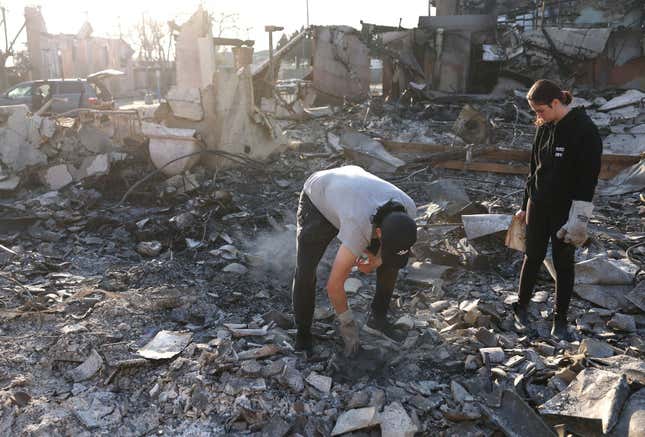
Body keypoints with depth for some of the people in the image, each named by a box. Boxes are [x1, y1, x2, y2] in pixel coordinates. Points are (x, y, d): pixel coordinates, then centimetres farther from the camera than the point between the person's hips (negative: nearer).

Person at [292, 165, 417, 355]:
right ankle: (303, 335, 6)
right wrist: (348, 324, -20)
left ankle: (378, 317, 13)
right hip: (317, 200, -5)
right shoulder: (359, 229, -46)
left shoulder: (408, 211, -29)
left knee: (392, 260, -4)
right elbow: (334, 284, -35)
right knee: (305, 272, -17)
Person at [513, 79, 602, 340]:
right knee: (533, 257, 13)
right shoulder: (545, 128, 4)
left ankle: (560, 319, 19)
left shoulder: (585, 131, -15)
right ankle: (522, 306, 29)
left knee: (563, 264, 6)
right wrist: (525, 205, 15)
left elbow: (588, 179, -16)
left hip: (566, 211, -5)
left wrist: (579, 219, -19)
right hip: (539, 207, 5)